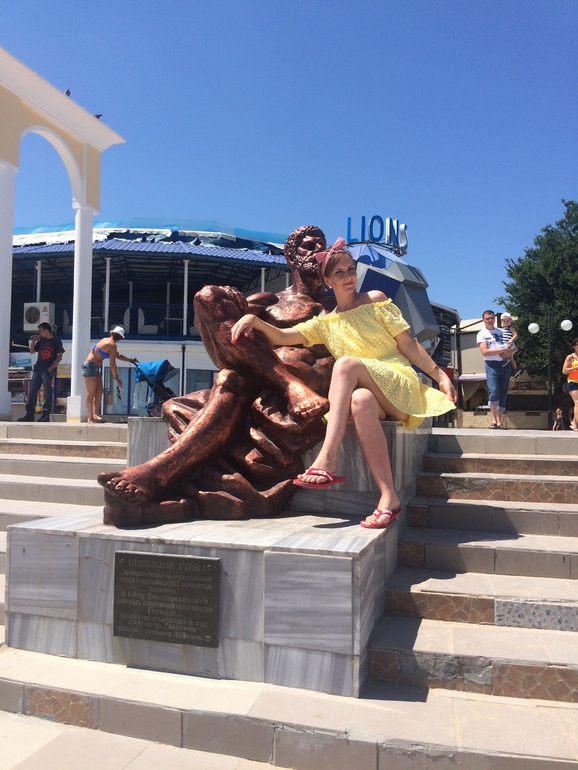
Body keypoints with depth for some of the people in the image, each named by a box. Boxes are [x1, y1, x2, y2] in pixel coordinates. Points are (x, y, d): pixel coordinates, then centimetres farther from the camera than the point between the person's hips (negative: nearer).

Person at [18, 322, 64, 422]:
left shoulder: (56, 341, -3)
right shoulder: (41, 341, 14)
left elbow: (59, 357, -7)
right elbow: (32, 351, 18)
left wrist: (50, 369, -14)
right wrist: (33, 340, 4)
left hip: (48, 371, -6)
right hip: (37, 370, 6)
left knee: (47, 393, -3)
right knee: (32, 392, 4)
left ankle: (46, 416, 2)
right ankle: (29, 415, 8)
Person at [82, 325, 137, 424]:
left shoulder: (106, 340, 13)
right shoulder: (112, 345, -14)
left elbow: (117, 355, 25)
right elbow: (112, 364, -13)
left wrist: (130, 360, 28)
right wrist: (116, 378, -5)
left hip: (95, 368, 10)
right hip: (91, 367, -10)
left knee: (100, 391, 10)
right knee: (91, 393, -5)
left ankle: (96, 415, 13)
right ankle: (90, 418, -1)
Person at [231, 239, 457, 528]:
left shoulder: (376, 300, 10)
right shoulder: (325, 323, 16)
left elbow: (408, 344, 7)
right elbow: (282, 337, 6)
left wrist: (440, 375, 0)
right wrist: (254, 319, -12)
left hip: (400, 385, -2)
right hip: (365, 392, 2)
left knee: (346, 362, -31)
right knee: (360, 400, -38)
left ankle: (327, 461, -43)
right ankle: (389, 498, -40)